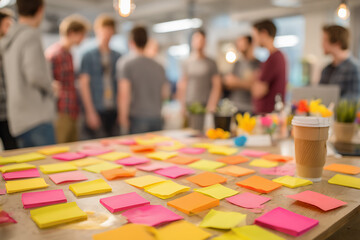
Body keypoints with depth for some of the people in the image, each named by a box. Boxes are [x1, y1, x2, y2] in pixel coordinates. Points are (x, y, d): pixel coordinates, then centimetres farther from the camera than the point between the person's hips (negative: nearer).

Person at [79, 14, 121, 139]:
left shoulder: (117, 57, 12)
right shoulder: (89, 56, 0)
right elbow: (83, 84, -4)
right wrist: (90, 112, -10)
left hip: (114, 111, 4)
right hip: (97, 111, -4)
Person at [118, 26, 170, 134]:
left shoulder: (126, 66, -6)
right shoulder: (159, 67, 7)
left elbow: (124, 95, -13)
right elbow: (165, 94, 11)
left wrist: (123, 120, -9)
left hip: (136, 118, -4)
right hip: (156, 119, 4)